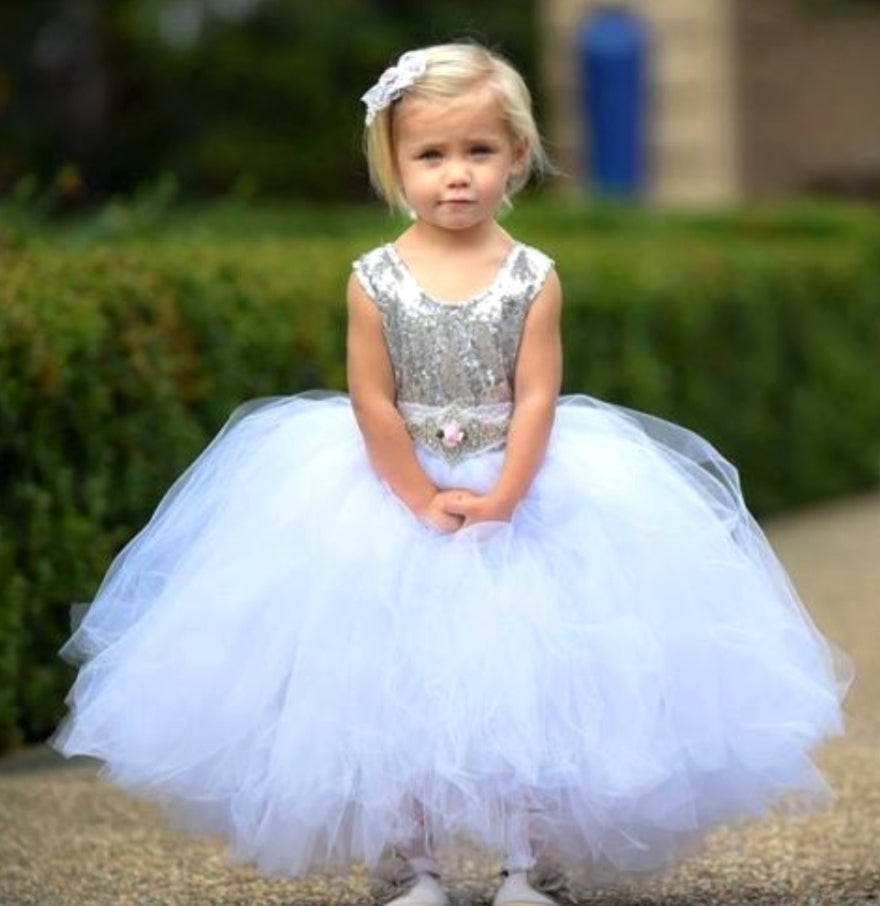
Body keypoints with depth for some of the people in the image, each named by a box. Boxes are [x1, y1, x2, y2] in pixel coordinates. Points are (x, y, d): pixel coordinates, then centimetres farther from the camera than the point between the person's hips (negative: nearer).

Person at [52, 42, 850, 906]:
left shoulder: (533, 278, -6)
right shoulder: (375, 280, -7)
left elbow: (535, 398, -9)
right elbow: (373, 404, -8)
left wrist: (498, 500, -16)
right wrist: (423, 501, -12)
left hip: (521, 490, 0)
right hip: (392, 497, 0)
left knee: (525, 684, 3)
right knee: (399, 688, 4)